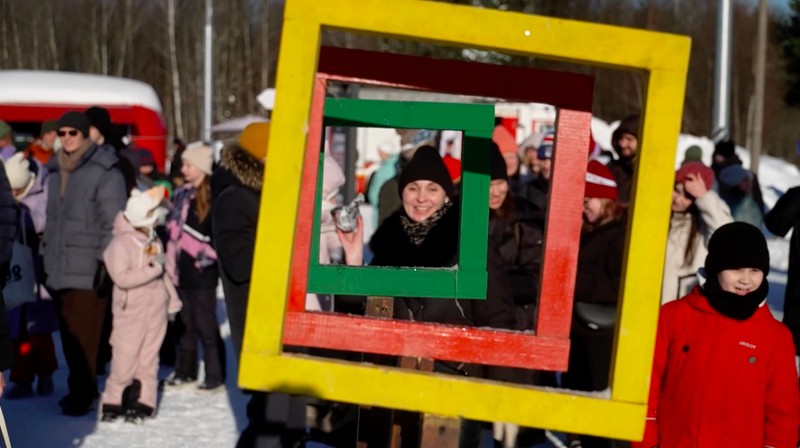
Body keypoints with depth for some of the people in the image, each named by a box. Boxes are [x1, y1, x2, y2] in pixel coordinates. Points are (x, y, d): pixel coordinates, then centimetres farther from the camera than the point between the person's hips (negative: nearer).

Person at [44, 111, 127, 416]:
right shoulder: (55, 171, 15)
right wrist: (48, 257, 18)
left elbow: (113, 222, -9)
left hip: (88, 270, -7)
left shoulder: (104, 171, -6)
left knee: (84, 335, -7)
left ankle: (82, 393, -1)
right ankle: (81, 388, 18)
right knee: (68, 334, 9)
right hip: (60, 269, 7)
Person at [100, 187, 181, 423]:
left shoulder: (154, 241, 8)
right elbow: (122, 278, -23)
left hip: (156, 310, 6)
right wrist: (153, 268, -22)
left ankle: (144, 402, 11)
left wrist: (172, 300, 17)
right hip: (131, 312, -6)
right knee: (125, 359, -4)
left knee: (148, 358, 7)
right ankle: (113, 402, 8)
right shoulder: (120, 243, -14)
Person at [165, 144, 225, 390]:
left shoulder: (212, 197, -12)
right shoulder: (183, 195, 11)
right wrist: (171, 260, 10)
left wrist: (206, 258, -11)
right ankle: (185, 370, 22)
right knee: (186, 323, 14)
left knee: (206, 325, -2)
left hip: (202, 272, -7)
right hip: (182, 269, 7)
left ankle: (215, 374, 6)